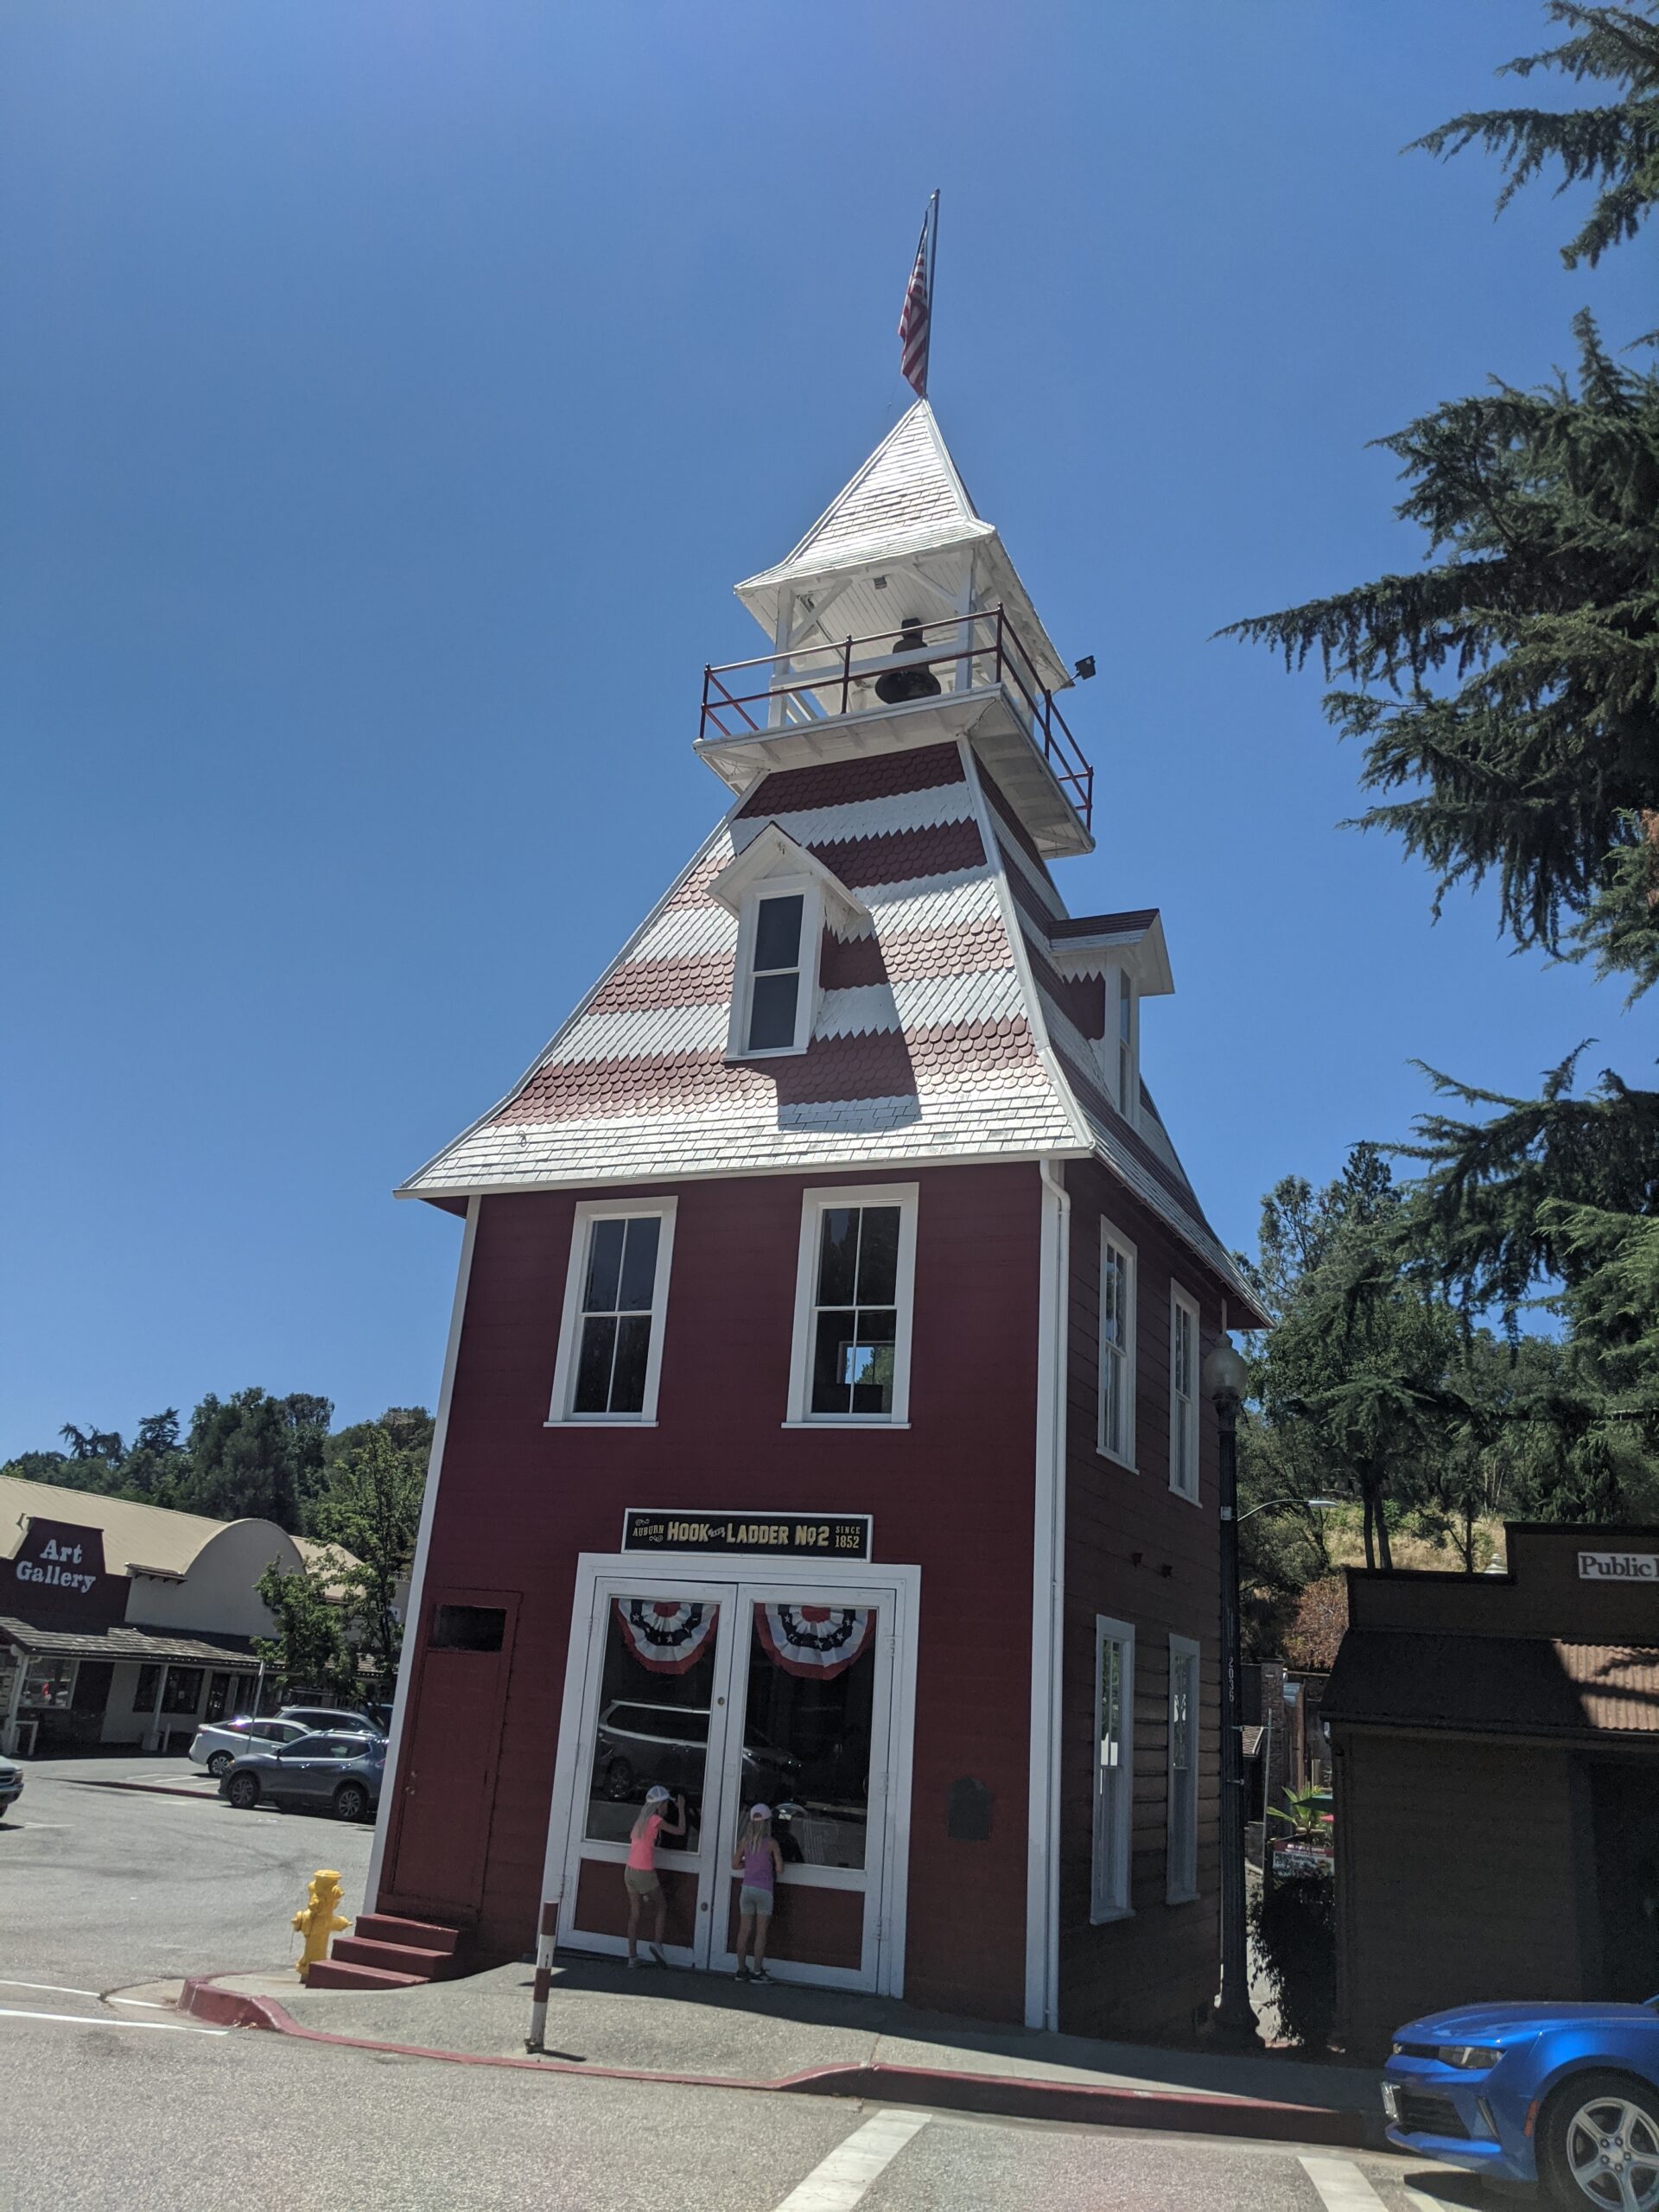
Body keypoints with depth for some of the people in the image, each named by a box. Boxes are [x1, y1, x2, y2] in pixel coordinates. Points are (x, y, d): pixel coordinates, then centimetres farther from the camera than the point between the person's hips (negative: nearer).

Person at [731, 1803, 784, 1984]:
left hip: (747, 1888, 4)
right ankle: (757, 1971, 6)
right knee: (761, 1932, 4)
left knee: (744, 1930, 10)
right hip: (764, 1890, -4)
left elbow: (735, 1865, 7)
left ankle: (742, 1969, 14)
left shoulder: (745, 1840, 2)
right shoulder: (771, 1843, -9)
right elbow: (780, 1869, -8)